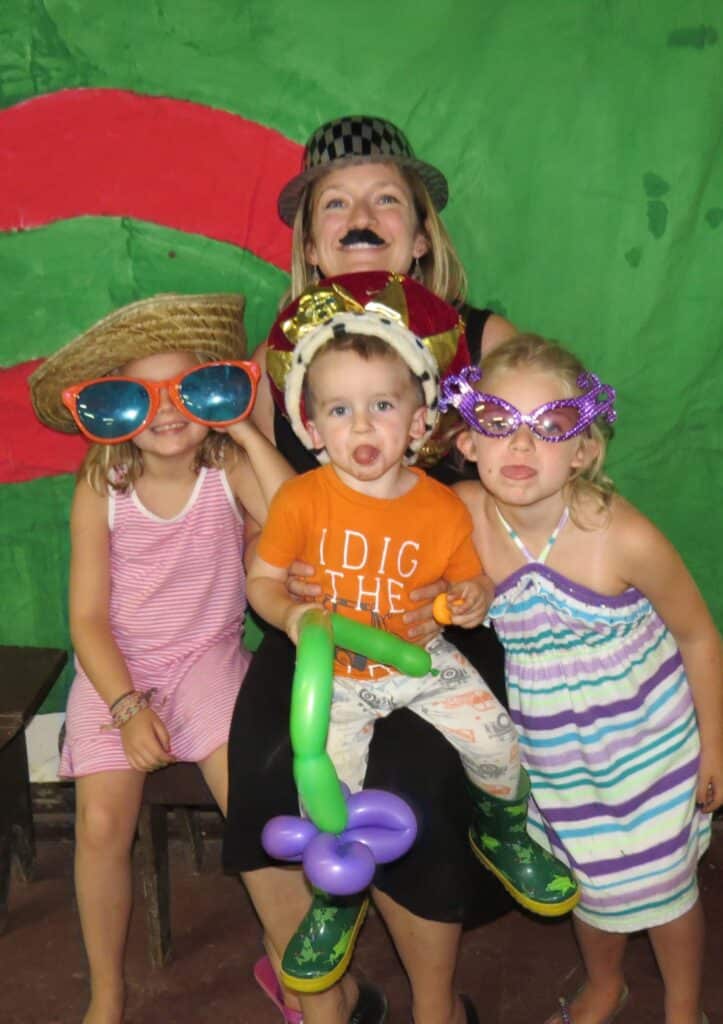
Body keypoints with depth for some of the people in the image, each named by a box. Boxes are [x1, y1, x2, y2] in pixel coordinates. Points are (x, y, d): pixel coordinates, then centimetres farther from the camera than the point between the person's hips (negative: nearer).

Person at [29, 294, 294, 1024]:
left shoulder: (229, 468, -9)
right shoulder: (101, 488, -8)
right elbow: (88, 617, -6)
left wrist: (246, 433, -23)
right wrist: (128, 707, -16)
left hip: (207, 659, 0)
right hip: (116, 670, 1)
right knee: (102, 821, -14)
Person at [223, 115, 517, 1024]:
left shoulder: (486, 343, -1)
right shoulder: (274, 363, 5)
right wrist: (292, 593, -8)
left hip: (448, 638, -2)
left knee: (404, 788, -24)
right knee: (270, 763, -21)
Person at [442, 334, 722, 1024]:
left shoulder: (624, 538, -29)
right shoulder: (462, 515, -22)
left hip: (647, 735, -2)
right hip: (553, 750, 3)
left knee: (663, 880, 17)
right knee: (589, 876, 23)